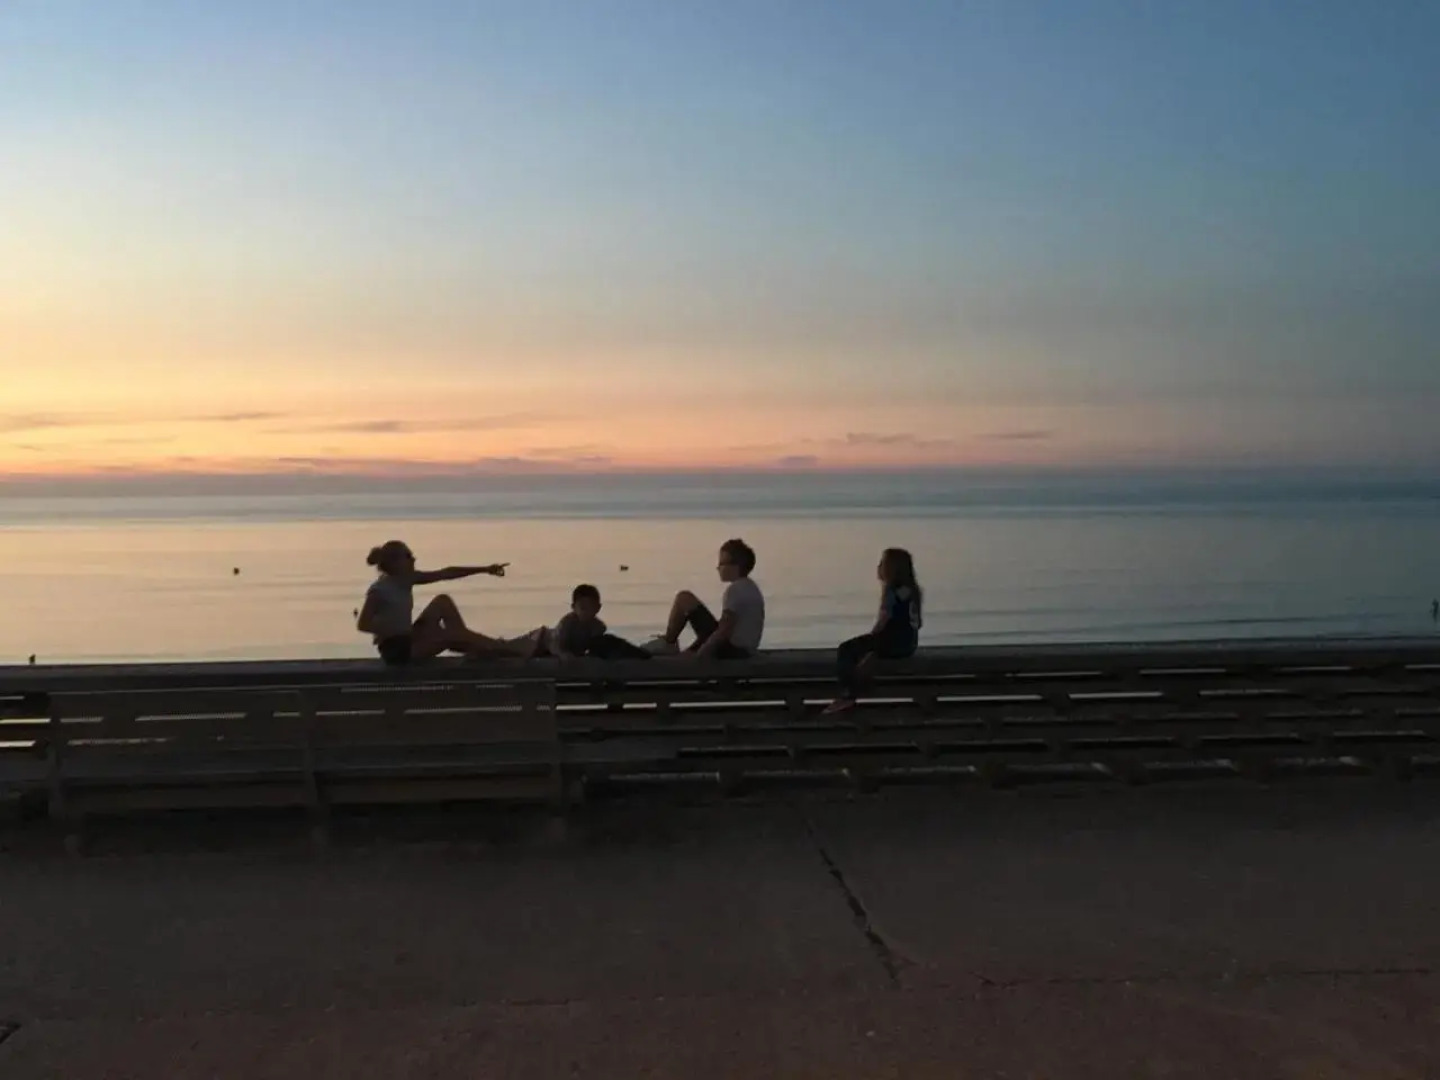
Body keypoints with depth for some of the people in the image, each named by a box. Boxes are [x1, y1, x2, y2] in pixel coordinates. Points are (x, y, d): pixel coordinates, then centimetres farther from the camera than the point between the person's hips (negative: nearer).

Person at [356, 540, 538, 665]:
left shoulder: (406, 579, 2)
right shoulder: (379, 589, -20)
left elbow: (446, 573, 1)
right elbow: (362, 624, -26)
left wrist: (485, 569, -1)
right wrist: (399, 631, -25)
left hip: (408, 639, 9)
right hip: (396, 648, -9)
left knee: (443, 601, 1)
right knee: (452, 634, -16)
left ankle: (490, 648, -3)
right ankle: (516, 649, -9)